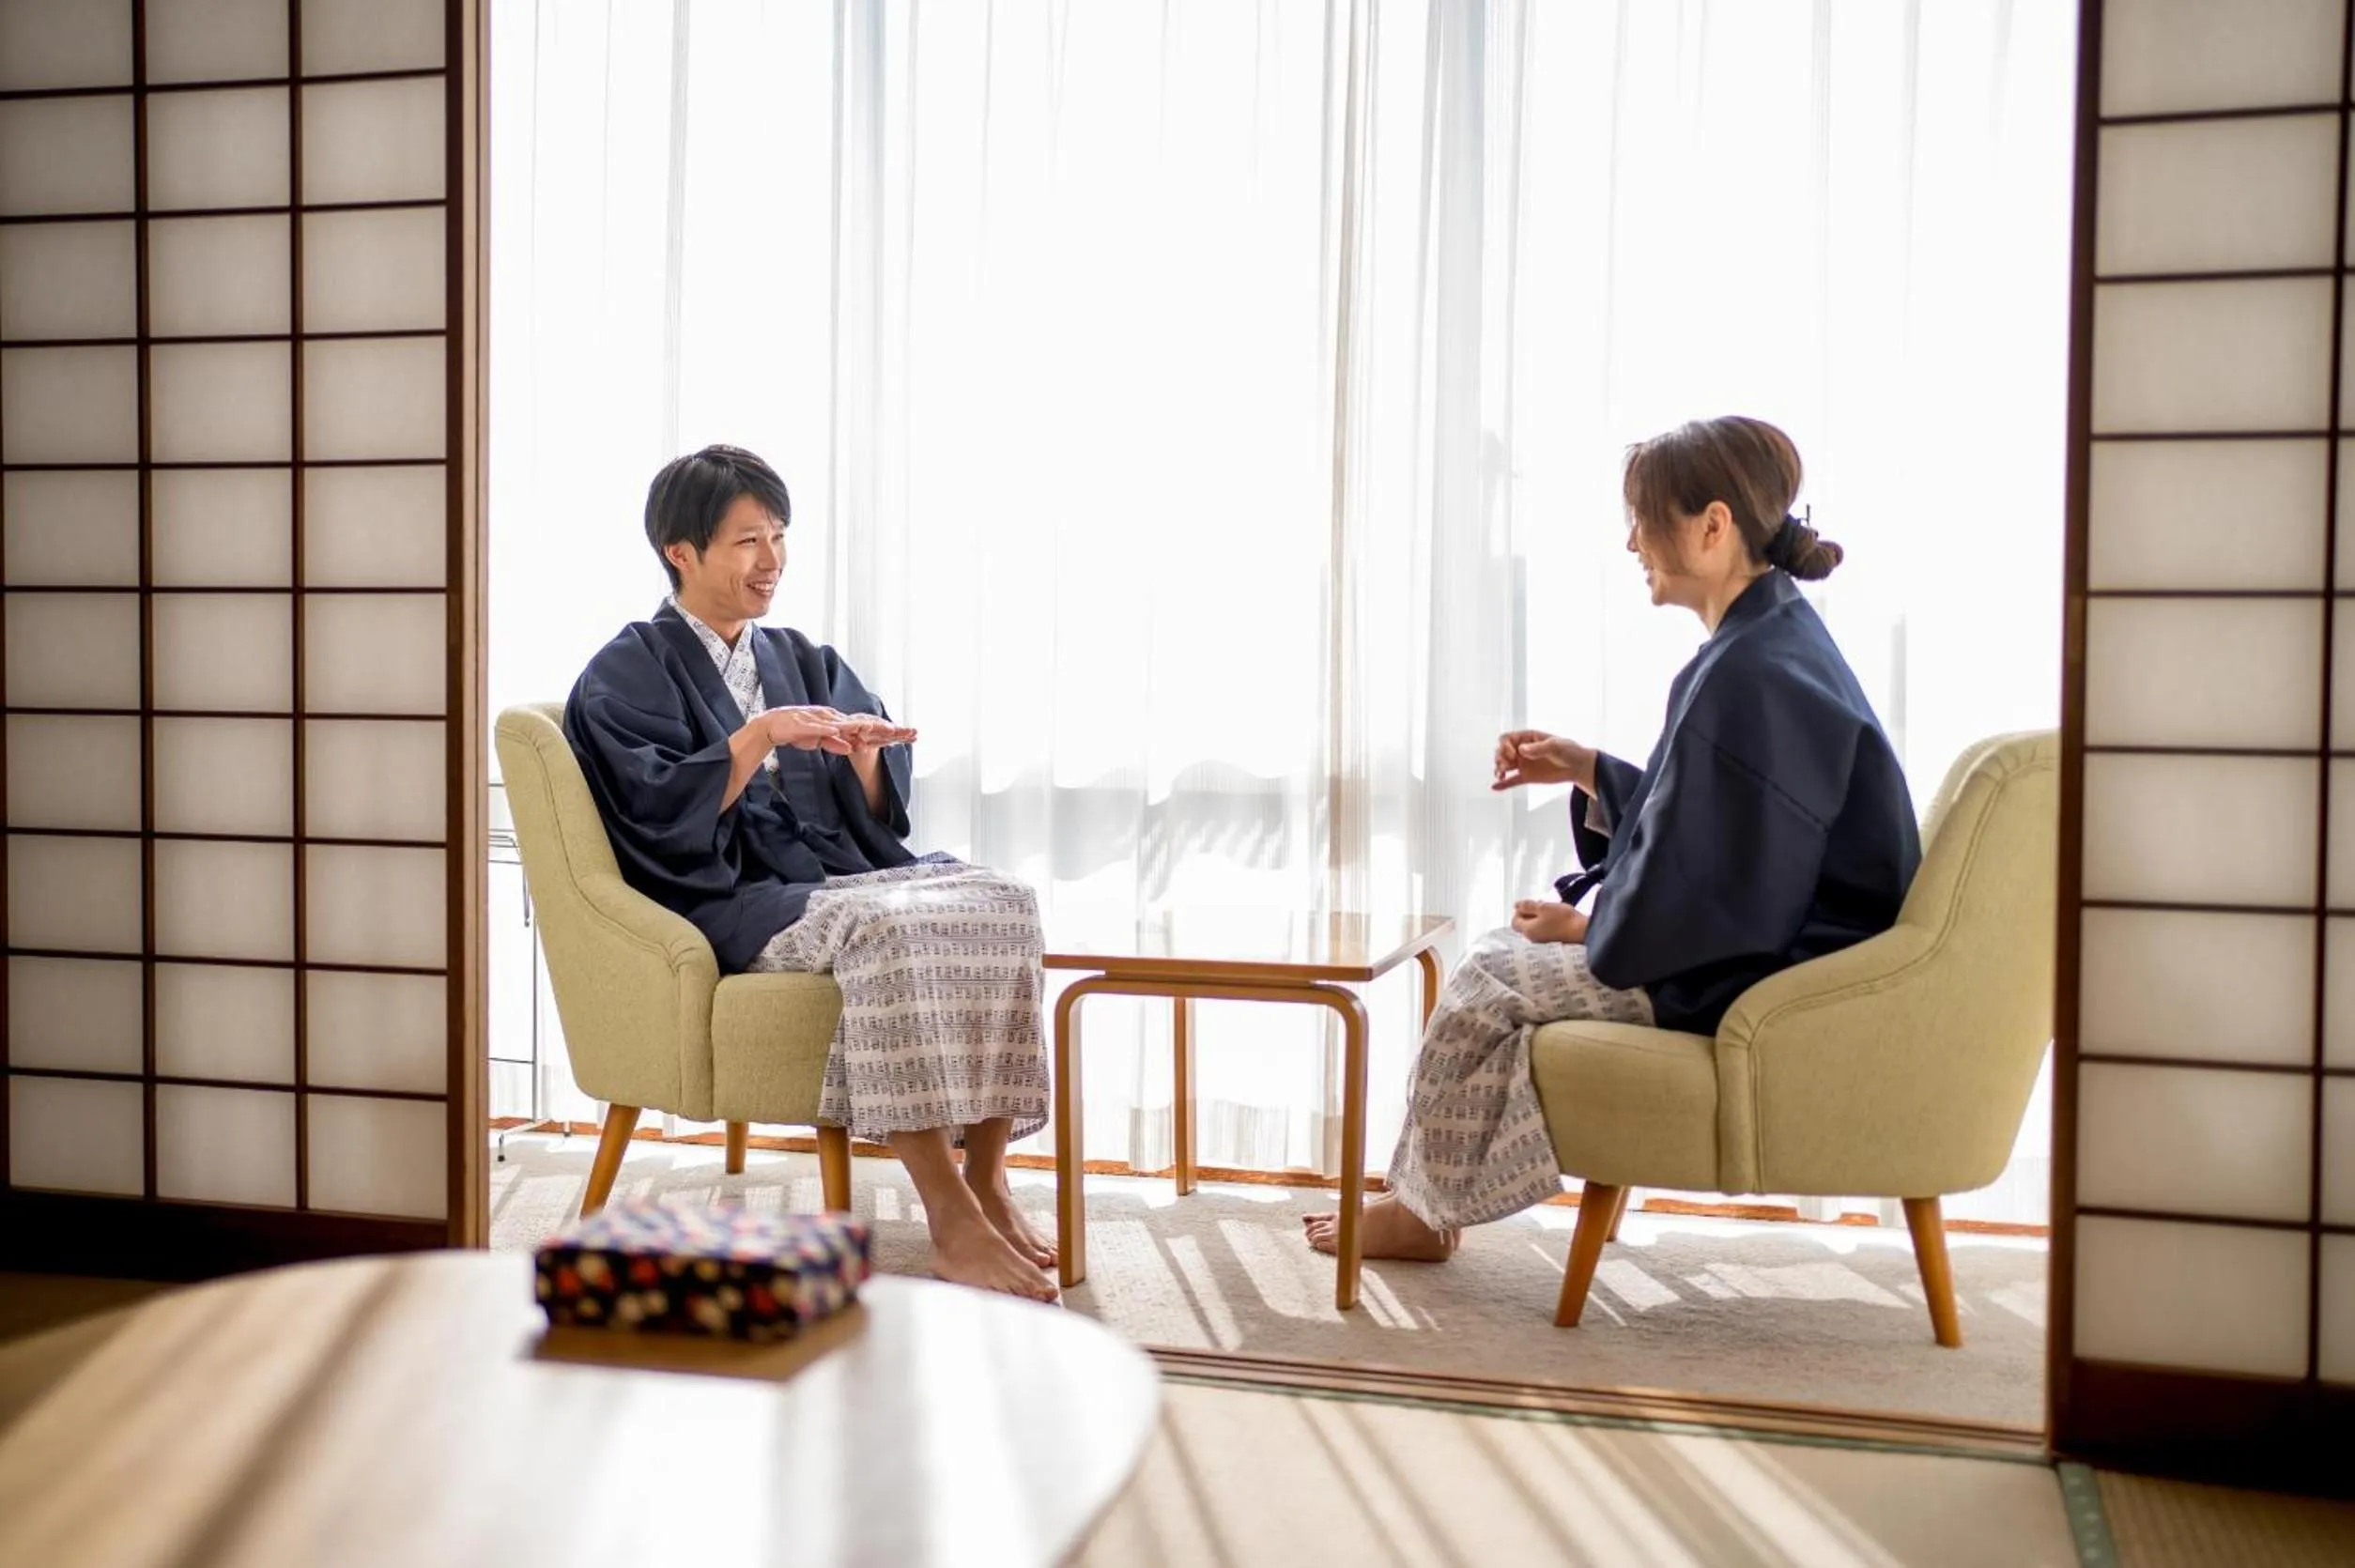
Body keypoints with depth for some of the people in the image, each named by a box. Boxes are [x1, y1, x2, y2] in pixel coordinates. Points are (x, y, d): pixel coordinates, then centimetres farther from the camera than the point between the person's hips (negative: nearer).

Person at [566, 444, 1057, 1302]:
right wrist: (760, 736, -19)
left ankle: (988, 1182, -20)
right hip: (732, 901, -6)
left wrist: (864, 756, -8)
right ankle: (948, 1221, -34)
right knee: (884, 931, -37)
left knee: (1003, 903, -21)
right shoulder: (629, 672, 5)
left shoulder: (801, 659, 21)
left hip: (842, 871, 6)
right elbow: (662, 814, -10)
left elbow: (873, 815, 14)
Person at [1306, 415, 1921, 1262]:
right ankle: (1426, 1194, 20)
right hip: (1770, 945, 10)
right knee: (1503, 955, 13)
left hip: (1752, 988, -10)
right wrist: (1588, 770, 9)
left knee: (1490, 985, -3)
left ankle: (1425, 1210, 19)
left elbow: (1699, 900, -24)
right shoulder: (1777, 634, 7)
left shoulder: (1748, 677, -25)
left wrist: (1582, 926, -8)